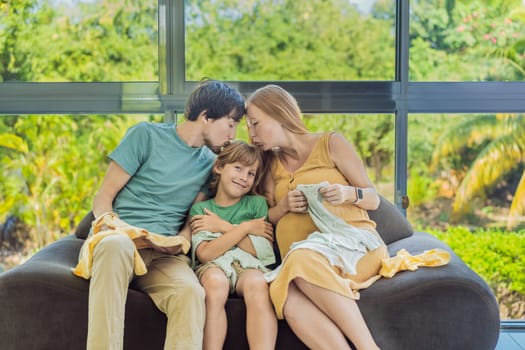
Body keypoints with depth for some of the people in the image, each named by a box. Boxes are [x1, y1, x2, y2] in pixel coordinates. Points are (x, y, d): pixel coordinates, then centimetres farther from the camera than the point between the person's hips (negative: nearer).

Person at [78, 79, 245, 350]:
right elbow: (104, 196, 4)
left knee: (191, 292, -33)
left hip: (163, 255, 3)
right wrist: (108, 219, -18)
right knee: (116, 245, -41)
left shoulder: (209, 163, 18)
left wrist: (179, 242, -7)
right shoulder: (147, 135, 5)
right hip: (119, 238, -3)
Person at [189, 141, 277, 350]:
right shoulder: (200, 209, 13)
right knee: (216, 282, -36)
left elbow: (264, 251, 2)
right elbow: (205, 254, -4)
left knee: (257, 283, -35)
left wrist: (222, 227, 1)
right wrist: (245, 227, -3)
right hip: (213, 267, 0)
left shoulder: (257, 203, 17)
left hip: (248, 265, 1)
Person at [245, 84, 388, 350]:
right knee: (287, 296, -35)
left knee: (303, 260, -39)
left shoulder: (331, 144, 10)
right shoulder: (271, 164, 22)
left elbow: (374, 199, 9)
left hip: (352, 238, -3)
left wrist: (350, 193, -12)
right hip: (301, 258, 3)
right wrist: (284, 206, 0)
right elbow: (267, 219, 20)